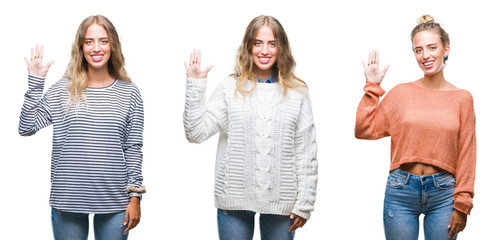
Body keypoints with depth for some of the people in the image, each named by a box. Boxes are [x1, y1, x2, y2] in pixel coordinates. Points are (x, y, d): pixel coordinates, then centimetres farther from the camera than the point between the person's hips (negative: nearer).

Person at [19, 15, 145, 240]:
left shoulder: (129, 93, 3)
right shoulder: (63, 90, 2)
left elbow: (133, 149, 4)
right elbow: (26, 128, -3)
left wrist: (135, 196, 0)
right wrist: (35, 81, -6)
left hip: (115, 203, 0)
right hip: (68, 202, 0)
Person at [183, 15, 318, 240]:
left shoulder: (297, 93, 3)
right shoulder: (230, 88, 2)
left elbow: (306, 155, 3)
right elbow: (196, 132, -5)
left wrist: (304, 204, 1)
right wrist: (195, 86, -10)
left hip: (281, 202, 1)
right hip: (235, 199, 0)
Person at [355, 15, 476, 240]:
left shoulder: (462, 98, 3)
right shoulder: (401, 93, 4)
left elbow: (466, 156, 3)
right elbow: (363, 130, 1)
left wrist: (462, 205, 0)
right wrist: (372, 87, -1)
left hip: (443, 194, 0)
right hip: (401, 190, 0)